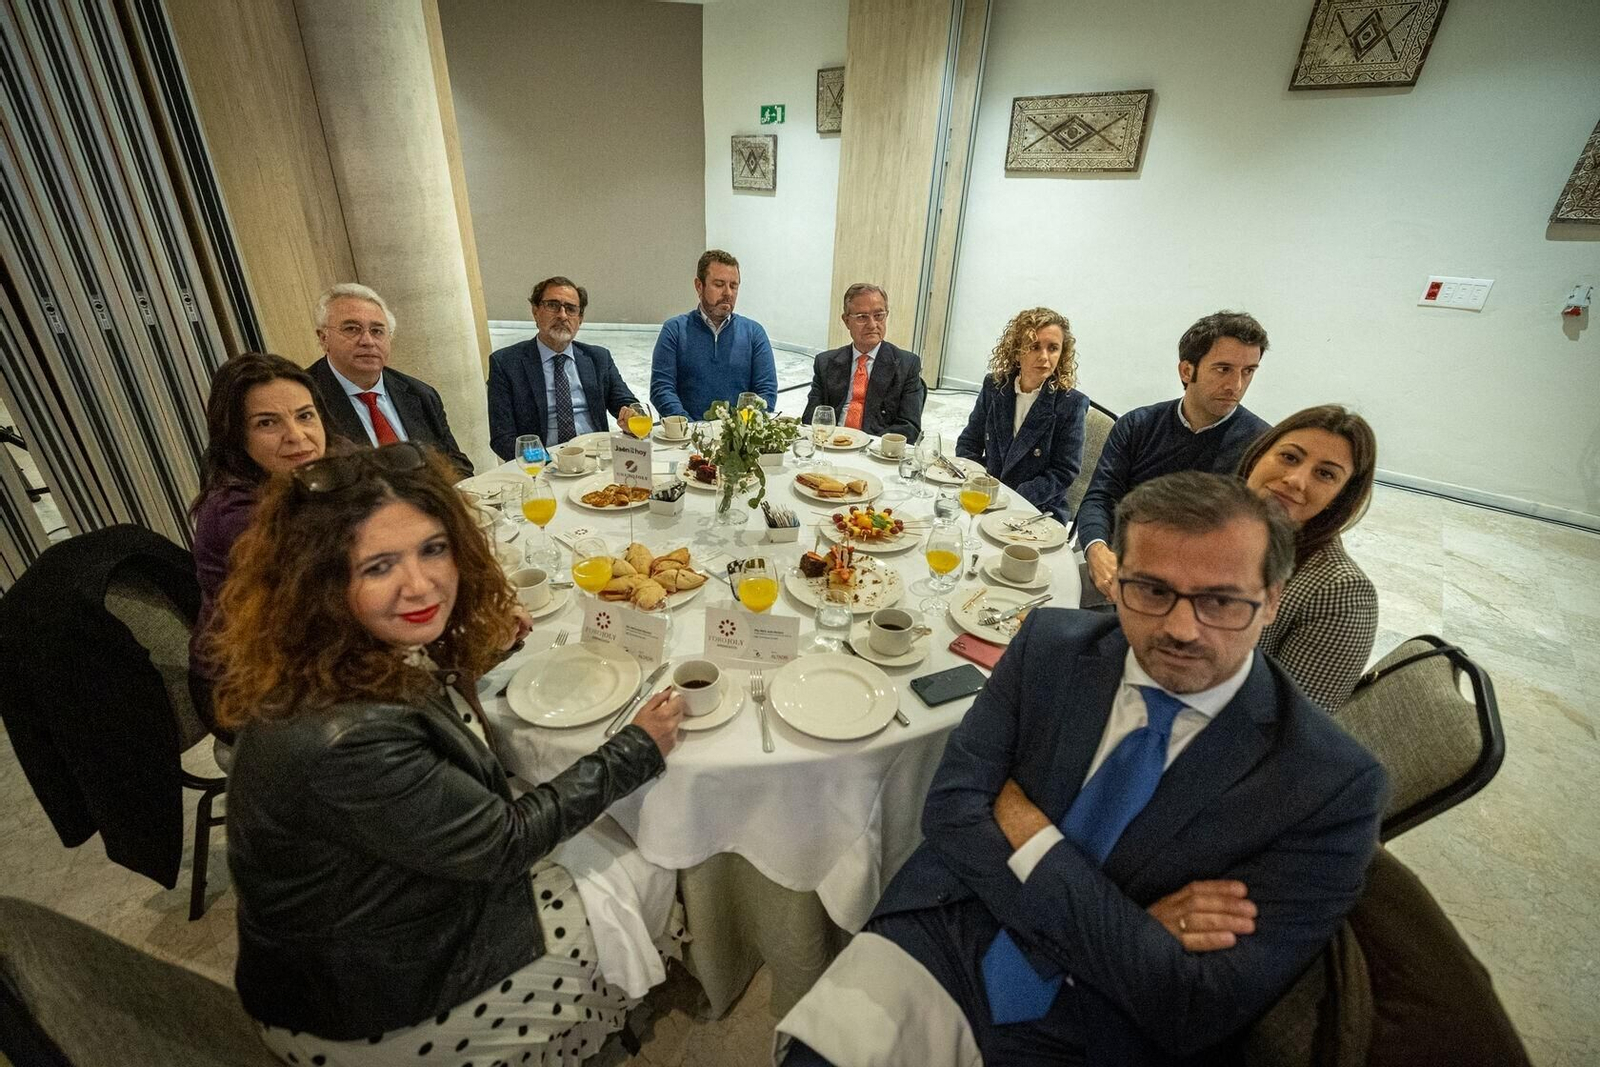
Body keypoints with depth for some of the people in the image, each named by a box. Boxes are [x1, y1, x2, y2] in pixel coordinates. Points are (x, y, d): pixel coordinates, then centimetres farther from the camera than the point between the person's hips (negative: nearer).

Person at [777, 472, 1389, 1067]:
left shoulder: (1331, 785, -13)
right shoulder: (1051, 645, -6)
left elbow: (1196, 1014, -16)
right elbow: (949, 808, -9)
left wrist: (1026, 827, -16)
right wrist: (1129, 924, -15)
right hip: (942, 948, 0)